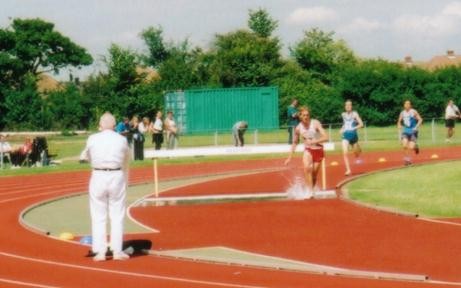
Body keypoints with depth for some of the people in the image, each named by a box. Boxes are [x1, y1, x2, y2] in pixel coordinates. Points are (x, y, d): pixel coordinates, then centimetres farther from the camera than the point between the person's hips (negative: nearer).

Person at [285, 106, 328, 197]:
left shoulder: (315, 123, -17)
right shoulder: (298, 128, -7)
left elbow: (325, 137, -21)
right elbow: (295, 143, 9)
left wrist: (313, 141, -33)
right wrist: (290, 157, 8)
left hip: (318, 150, -1)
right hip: (308, 150, 1)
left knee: (314, 173, 1)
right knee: (307, 167, -27)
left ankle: (312, 190, 26)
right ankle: (309, 190, -23)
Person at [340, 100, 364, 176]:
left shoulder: (354, 114, -8)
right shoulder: (343, 114, 6)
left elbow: (361, 124, -12)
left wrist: (354, 128, -21)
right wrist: (342, 129, 10)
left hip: (353, 135, -2)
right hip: (346, 135, 2)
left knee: (355, 151, 18)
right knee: (345, 152, -17)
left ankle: (357, 158, 57)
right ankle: (348, 170, -15)